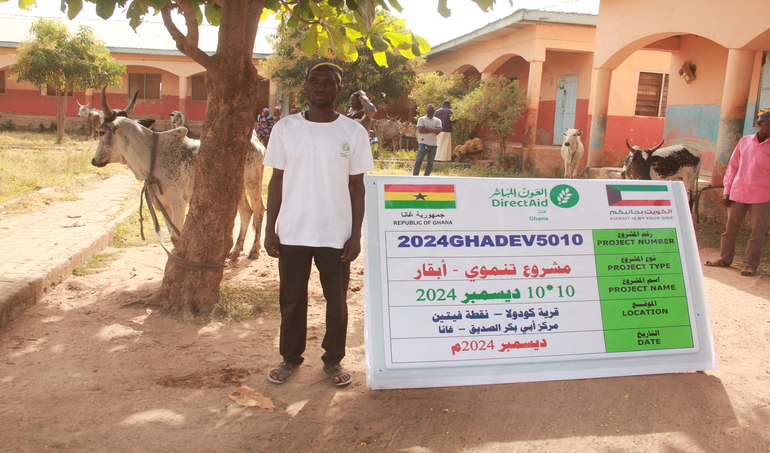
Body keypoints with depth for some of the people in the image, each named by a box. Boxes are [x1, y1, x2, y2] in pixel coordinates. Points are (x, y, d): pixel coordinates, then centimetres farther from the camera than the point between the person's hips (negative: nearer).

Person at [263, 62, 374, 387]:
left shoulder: (354, 133, -1)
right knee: (291, 300, 13)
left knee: (337, 302, 9)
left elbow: (357, 186, 2)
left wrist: (356, 234, -2)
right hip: (292, 233, 1)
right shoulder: (286, 128, 1)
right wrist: (270, 229, 1)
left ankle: (333, 360, 28)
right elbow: (277, 180, 5)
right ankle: (290, 357, 32)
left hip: (336, 235, -1)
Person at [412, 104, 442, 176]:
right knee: (418, 161, -6)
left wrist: (427, 128, -11)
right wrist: (433, 131, -9)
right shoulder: (421, 119, 4)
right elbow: (420, 130, -12)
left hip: (433, 145, 3)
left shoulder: (437, 121, 10)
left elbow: (438, 131, -8)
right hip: (423, 144, -3)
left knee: (430, 162, 5)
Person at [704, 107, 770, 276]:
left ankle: (750, 264, 13)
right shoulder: (744, 141, 6)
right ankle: (725, 259, 25)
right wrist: (727, 190, 5)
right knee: (730, 228, 11)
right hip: (738, 193, 3)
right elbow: (732, 167, 10)